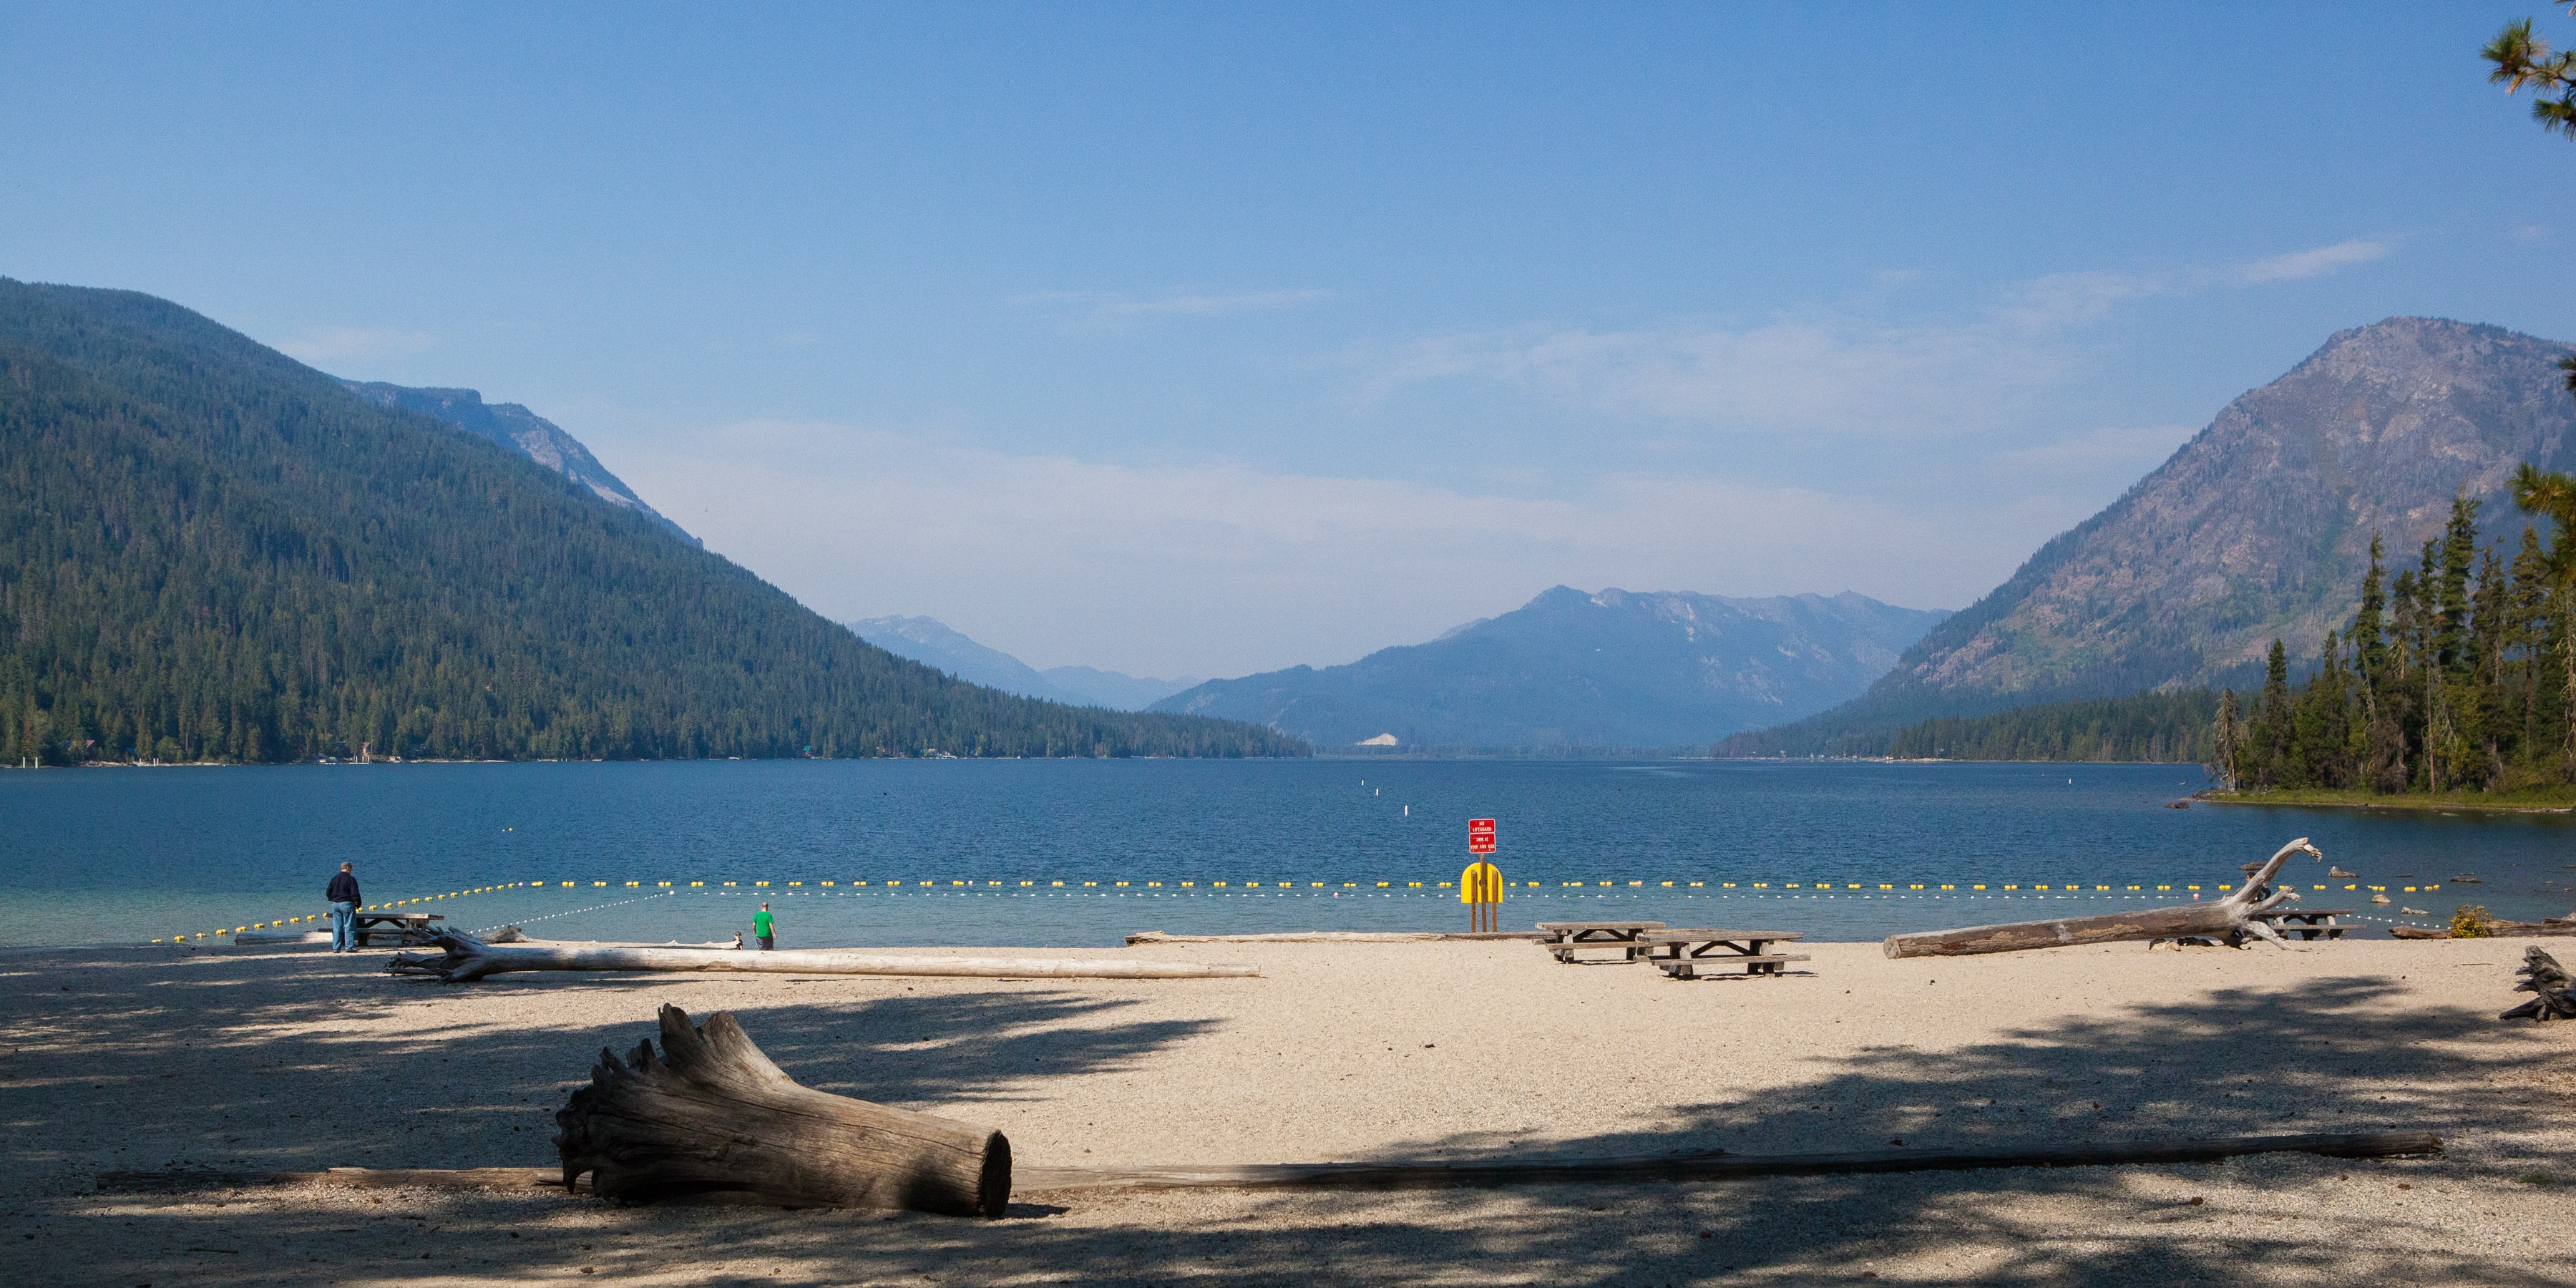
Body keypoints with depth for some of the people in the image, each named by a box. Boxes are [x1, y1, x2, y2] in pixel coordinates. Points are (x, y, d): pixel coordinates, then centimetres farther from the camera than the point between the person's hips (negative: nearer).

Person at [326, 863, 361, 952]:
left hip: (335, 904, 6)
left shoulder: (334, 879, 10)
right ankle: (349, 947, -6)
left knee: (336, 927, 8)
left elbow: (328, 893, 13)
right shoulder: (350, 879, -8)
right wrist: (357, 904, -2)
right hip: (347, 904, -6)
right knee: (349, 927, -2)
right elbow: (354, 894, -13)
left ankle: (336, 948, 8)